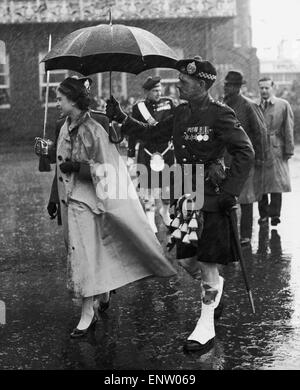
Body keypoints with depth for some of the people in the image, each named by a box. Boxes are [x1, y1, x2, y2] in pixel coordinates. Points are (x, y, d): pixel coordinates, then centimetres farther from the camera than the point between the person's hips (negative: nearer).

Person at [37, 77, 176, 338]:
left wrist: (77, 167, -20)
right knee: (77, 253, 13)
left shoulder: (92, 131, -16)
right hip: (69, 199, 8)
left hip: (85, 201, -8)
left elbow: (105, 170, -16)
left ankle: (88, 314, 1)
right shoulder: (66, 128, 8)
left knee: (83, 256, -7)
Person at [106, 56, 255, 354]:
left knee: (207, 261, 0)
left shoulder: (219, 114, -13)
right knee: (186, 259, 11)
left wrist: (230, 192, -20)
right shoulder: (181, 113, 9)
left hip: (211, 198, -7)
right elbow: (152, 133, 17)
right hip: (186, 194, 7)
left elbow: (245, 153, -16)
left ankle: (206, 326, 10)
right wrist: (121, 118, 7)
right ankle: (215, 284, 42)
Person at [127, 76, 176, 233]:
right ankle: (150, 219, 11)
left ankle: (165, 211, 33)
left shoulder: (168, 103, 2)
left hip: (166, 150, 2)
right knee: (148, 185, 0)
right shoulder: (138, 107, -1)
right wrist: (130, 155, 2)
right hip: (146, 152, -1)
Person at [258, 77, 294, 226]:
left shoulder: (283, 105, 4)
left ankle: (275, 214, 3)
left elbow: (289, 130, 2)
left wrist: (288, 150, -3)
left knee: (276, 183, -4)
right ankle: (263, 214, 13)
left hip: (276, 149, -2)